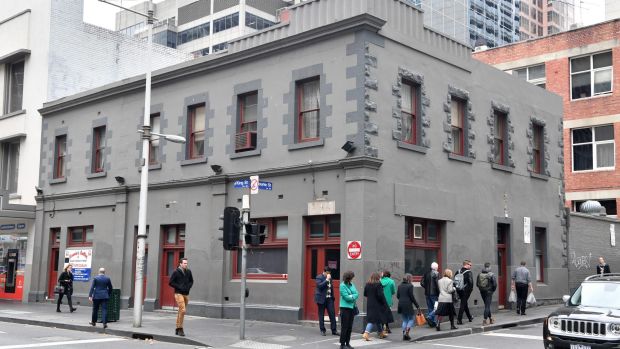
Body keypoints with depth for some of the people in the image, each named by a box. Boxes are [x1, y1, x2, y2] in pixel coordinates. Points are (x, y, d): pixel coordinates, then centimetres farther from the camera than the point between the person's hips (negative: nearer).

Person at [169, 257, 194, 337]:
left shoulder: (188, 272, 5)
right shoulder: (176, 272, -9)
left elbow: (191, 281, 17)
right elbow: (170, 283, -8)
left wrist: (188, 287, -2)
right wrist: (179, 287, -15)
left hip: (186, 294, 6)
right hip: (179, 294, -5)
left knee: (181, 312, 12)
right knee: (183, 310, -17)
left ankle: (177, 329, 21)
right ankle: (180, 329, -6)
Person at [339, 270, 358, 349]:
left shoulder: (351, 284, 11)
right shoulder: (343, 285, -10)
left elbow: (357, 294, 4)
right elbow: (346, 297, -16)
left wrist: (351, 296, -12)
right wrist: (353, 296, -4)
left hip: (352, 307, 7)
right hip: (345, 308, -7)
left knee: (350, 327, 10)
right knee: (344, 327, -4)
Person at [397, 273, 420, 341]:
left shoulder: (400, 285, 9)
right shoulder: (410, 286, -9)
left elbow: (397, 296, 10)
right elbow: (412, 296, -11)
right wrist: (417, 306, -5)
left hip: (401, 305, 6)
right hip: (408, 305, -6)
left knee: (404, 320, 15)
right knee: (411, 319, 7)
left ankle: (404, 334, 8)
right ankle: (406, 332, -10)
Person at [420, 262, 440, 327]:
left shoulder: (426, 273, 7)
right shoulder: (436, 273, -10)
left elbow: (422, 283, 6)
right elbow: (437, 283, -17)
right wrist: (439, 292, -10)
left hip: (427, 293, 6)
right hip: (434, 293, -6)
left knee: (429, 307, 12)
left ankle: (432, 322, 15)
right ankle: (429, 317, -16)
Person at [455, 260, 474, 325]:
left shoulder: (458, 271, 5)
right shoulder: (468, 272, -13)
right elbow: (470, 281, -19)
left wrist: (457, 290, 12)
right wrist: (471, 288, -2)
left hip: (459, 291, 7)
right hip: (466, 291, -6)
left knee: (465, 304, 21)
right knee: (463, 304, -1)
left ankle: (470, 317, 37)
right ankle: (459, 319, -3)